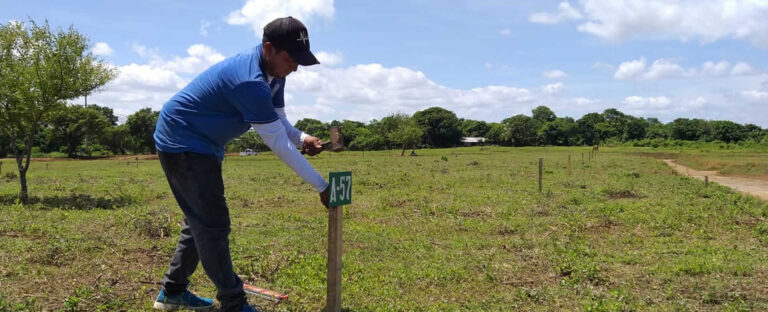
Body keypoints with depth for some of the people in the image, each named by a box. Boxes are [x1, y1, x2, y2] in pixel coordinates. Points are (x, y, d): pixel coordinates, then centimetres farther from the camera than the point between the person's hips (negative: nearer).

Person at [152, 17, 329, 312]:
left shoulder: (272, 72, -3)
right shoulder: (250, 81, -33)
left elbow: (280, 124, 1)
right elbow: (278, 143, -32)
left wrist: (303, 139, -22)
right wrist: (322, 186, -27)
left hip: (202, 145, 10)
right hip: (182, 143, -10)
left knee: (201, 220, 18)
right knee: (213, 224, -8)